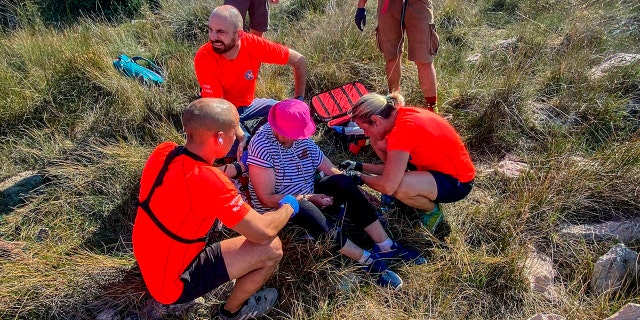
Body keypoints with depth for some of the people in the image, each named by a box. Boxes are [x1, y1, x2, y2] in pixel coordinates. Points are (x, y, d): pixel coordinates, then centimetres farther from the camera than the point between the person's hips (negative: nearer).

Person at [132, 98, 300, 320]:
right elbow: (263, 232, -26)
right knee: (271, 249, -12)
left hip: (148, 260, 8)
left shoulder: (163, 151, -11)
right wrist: (288, 207, -7)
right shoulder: (207, 181, -35)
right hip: (171, 284, -8)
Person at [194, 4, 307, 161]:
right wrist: (241, 136, -35)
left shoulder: (254, 44, -23)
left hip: (248, 104, 3)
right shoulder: (204, 58, -28)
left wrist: (299, 100, -18)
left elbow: (299, 61, -13)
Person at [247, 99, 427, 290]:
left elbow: (330, 170, 0)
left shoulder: (301, 138, -3)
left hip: (308, 199, 6)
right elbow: (267, 199, -21)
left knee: (341, 182, -22)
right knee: (303, 208, -39)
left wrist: (358, 195, -8)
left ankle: (386, 246, -20)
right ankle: (367, 260, -33)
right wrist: (309, 198, -23)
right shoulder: (262, 147, -22)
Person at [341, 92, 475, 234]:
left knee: (400, 188, -36)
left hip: (457, 181, -8)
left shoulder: (403, 129, -32)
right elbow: (392, 166, 5)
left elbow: (388, 186, -32)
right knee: (377, 141, -2)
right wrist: (361, 167, 1)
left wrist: (361, 177, -15)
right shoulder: (399, 115, -6)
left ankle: (433, 211, -2)